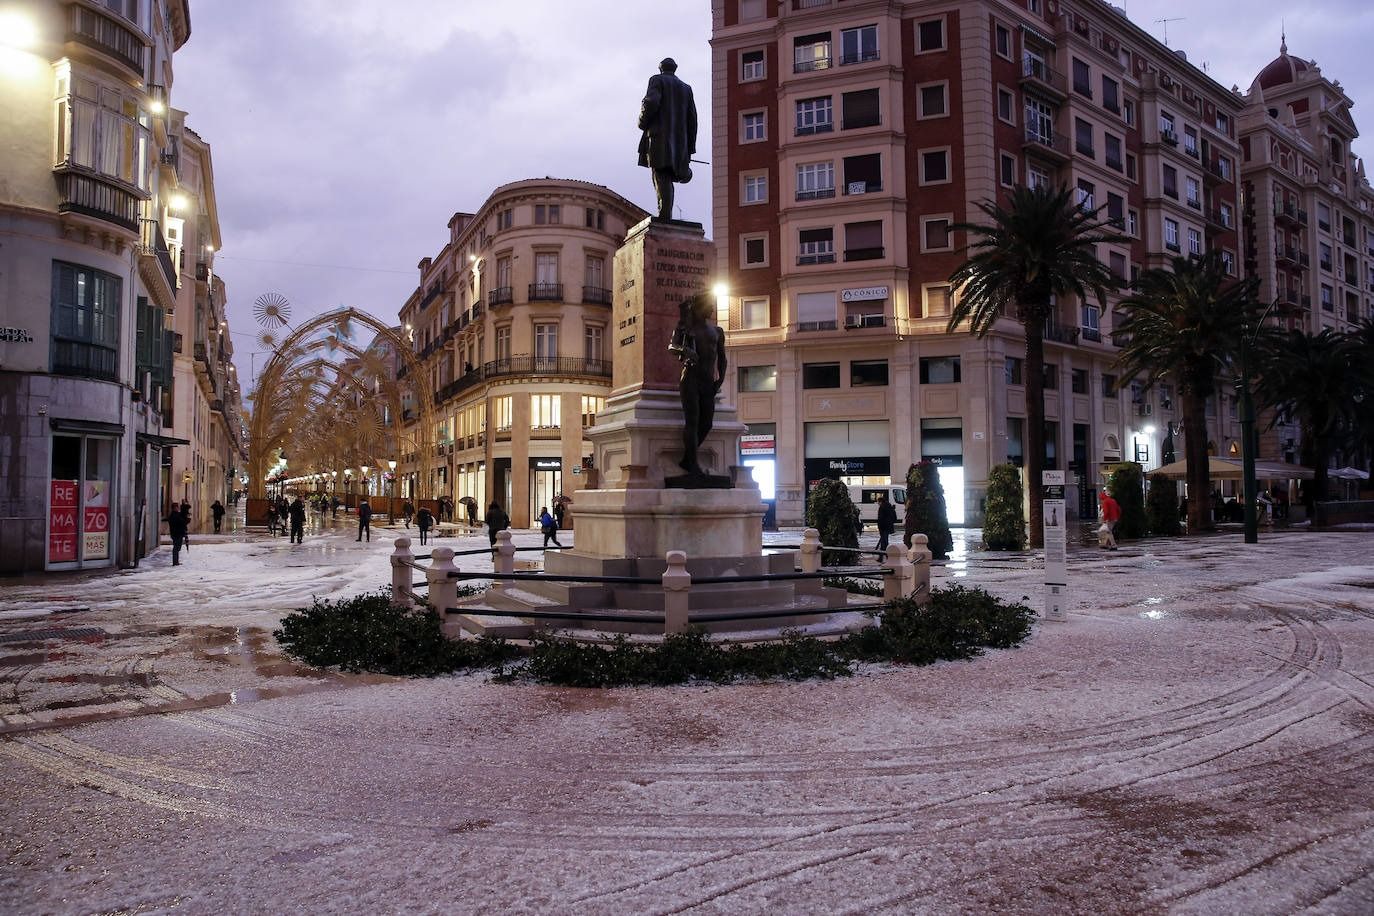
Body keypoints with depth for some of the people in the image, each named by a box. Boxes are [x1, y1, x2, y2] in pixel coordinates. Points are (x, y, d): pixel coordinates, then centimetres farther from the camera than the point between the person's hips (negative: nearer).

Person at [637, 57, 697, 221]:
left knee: (662, 177, -14)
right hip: (680, 139, 6)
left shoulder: (657, 80, 8)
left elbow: (651, 102, -13)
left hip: (659, 135, -5)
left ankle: (665, 216, -25)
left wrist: (642, 122, 3)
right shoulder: (686, 88, 23)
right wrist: (689, 149, 18)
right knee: (668, 177, 18)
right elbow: (692, 118, 17)